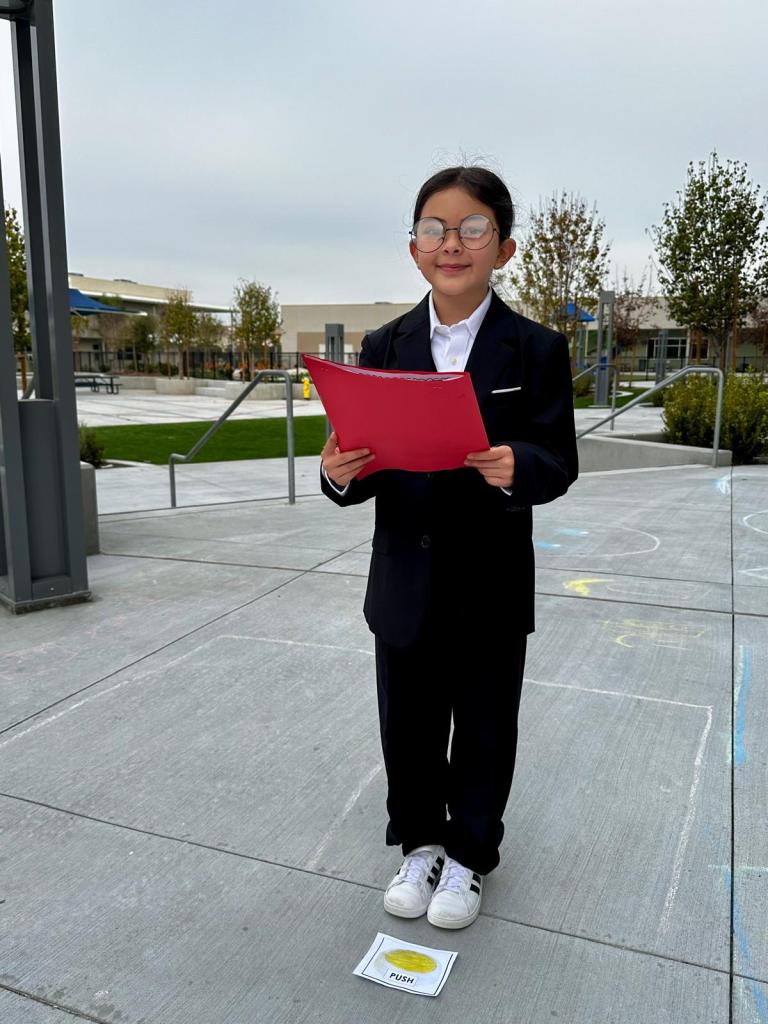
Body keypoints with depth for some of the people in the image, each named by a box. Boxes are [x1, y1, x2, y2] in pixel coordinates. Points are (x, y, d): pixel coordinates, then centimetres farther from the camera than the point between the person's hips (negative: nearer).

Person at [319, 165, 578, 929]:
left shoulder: (537, 350, -6)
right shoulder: (384, 347, 2)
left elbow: (559, 465, -10)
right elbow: (366, 461, 1)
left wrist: (516, 468, -32)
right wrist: (339, 474, -22)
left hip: (492, 587, -2)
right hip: (405, 583, 2)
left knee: (483, 731, 15)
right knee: (408, 728, 17)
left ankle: (469, 854, 40)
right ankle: (419, 842, 42)